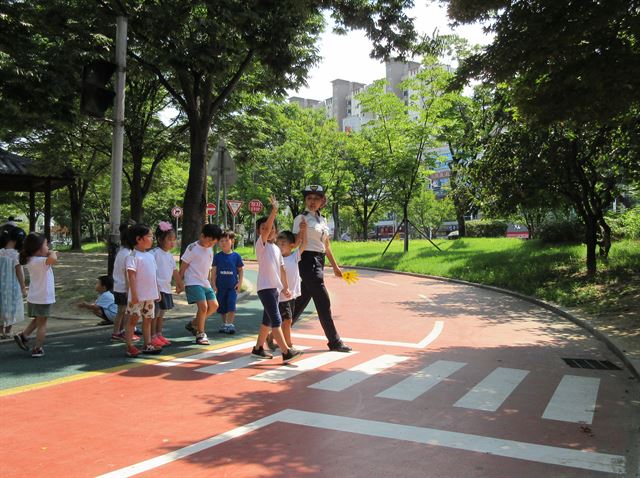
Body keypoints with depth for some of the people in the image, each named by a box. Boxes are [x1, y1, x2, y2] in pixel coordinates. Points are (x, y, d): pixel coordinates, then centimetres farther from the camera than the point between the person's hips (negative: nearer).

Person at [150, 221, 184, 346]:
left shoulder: (170, 255, 12)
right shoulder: (155, 253, -13)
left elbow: (175, 272, 20)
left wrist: (180, 284, 23)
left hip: (166, 289, 8)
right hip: (157, 288, -8)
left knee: (162, 313, 14)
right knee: (155, 312, -1)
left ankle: (159, 335, 23)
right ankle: (153, 337, 7)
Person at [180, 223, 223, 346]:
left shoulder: (210, 250, 11)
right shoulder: (192, 248, -11)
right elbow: (183, 267, -8)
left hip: (205, 283, 8)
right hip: (193, 283, -8)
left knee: (214, 305, 7)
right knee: (203, 306, -17)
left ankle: (193, 324, 23)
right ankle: (200, 334, -4)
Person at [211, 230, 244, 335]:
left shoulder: (236, 256, -2)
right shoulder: (217, 256, 0)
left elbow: (241, 269, 4)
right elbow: (213, 271, 3)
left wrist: (240, 282, -3)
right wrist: (213, 284, -1)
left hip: (233, 286, -2)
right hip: (220, 286, 2)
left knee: (231, 305, -10)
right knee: (222, 307, 11)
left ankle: (230, 324, -2)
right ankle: (224, 324, 26)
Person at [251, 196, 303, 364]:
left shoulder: (277, 249, 16)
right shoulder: (261, 244, -6)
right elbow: (266, 228, -23)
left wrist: (285, 287, 13)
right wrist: (274, 210, -26)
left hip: (275, 288, 8)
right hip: (265, 287, -8)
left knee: (268, 320, 15)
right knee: (276, 320, -12)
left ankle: (258, 348, 27)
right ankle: (286, 352, -15)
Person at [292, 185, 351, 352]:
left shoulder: (322, 219, 15)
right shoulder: (301, 218, -7)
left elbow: (326, 246, 21)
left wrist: (335, 266, 24)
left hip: (319, 262, 8)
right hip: (308, 261, -8)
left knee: (302, 301, 12)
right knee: (323, 302, -4)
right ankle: (334, 342, 6)